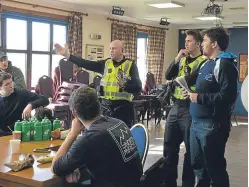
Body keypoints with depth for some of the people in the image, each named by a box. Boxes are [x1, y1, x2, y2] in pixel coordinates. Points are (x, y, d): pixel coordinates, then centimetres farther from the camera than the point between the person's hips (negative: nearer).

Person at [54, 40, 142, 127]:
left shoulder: (131, 65, -2)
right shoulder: (106, 63, 9)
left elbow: (138, 87, -8)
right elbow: (86, 64, 1)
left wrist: (124, 86, -28)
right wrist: (67, 55, -6)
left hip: (122, 105, -3)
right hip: (106, 104, 4)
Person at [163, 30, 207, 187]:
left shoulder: (203, 62, -7)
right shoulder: (182, 59, 14)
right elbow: (168, 76, 5)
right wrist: (177, 59, -5)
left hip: (190, 109, -7)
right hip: (175, 107, 7)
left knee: (190, 149, 4)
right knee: (169, 146, 12)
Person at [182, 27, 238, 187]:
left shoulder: (224, 65, -15)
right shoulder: (207, 63, 16)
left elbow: (227, 96, -27)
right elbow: (193, 79, 29)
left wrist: (199, 98, -19)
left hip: (212, 125, -10)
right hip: (197, 123, 10)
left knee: (214, 168, 1)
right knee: (197, 164, 20)